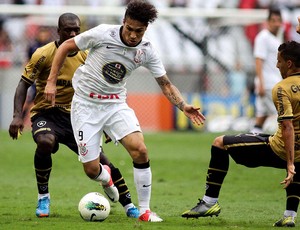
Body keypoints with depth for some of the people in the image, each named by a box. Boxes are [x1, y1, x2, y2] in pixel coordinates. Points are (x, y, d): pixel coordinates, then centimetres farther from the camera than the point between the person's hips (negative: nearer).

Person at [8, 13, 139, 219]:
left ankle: (129, 207, 11)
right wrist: (18, 115, -22)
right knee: (45, 142, -37)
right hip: (45, 113, -4)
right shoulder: (44, 54, -12)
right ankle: (43, 198, -16)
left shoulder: (86, 57, 1)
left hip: (73, 115, 4)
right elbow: (24, 85, -9)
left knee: (99, 157, -6)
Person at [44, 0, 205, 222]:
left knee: (140, 150, -21)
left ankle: (145, 210, -7)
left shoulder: (147, 50, -8)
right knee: (91, 170, -5)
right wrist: (52, 82, -9)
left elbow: (165, 84, -1)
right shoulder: (103, 34, -18)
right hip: (86, 104, -2)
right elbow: (66, 47, -5)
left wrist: (183, 106, -18)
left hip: (116, 104, 2)